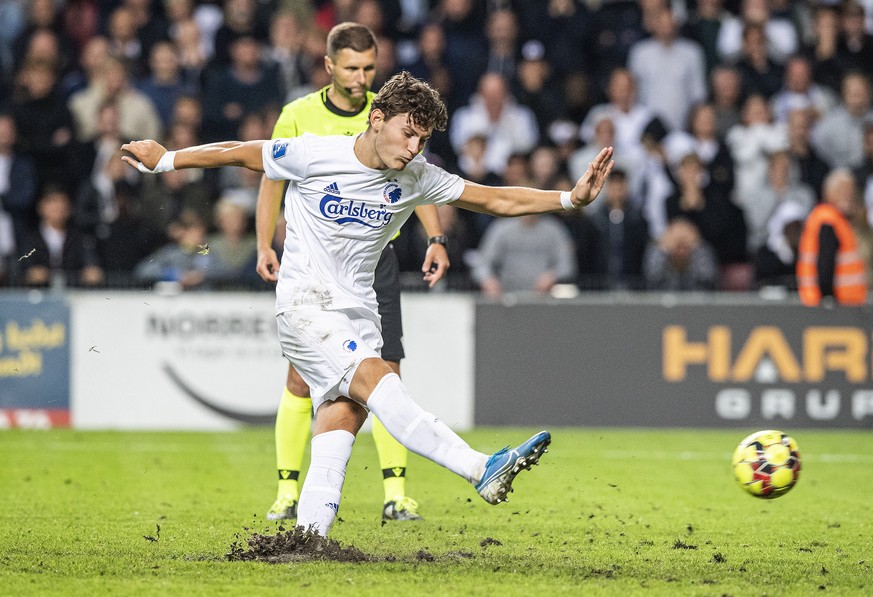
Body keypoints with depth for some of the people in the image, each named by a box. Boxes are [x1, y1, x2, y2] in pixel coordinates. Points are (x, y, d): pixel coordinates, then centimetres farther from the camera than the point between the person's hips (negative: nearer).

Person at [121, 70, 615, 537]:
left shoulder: (416, 178, 2)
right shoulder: (315, 155, -10)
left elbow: (497, 200, 5)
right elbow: (239, 153, 3)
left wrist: (570, 198, -5)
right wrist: (166, 160, 10)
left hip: (358, 314, 6)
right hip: (305, 304, -6)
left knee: (342, 418, -12)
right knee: (376, 377, -26)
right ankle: (482, 470, -38)